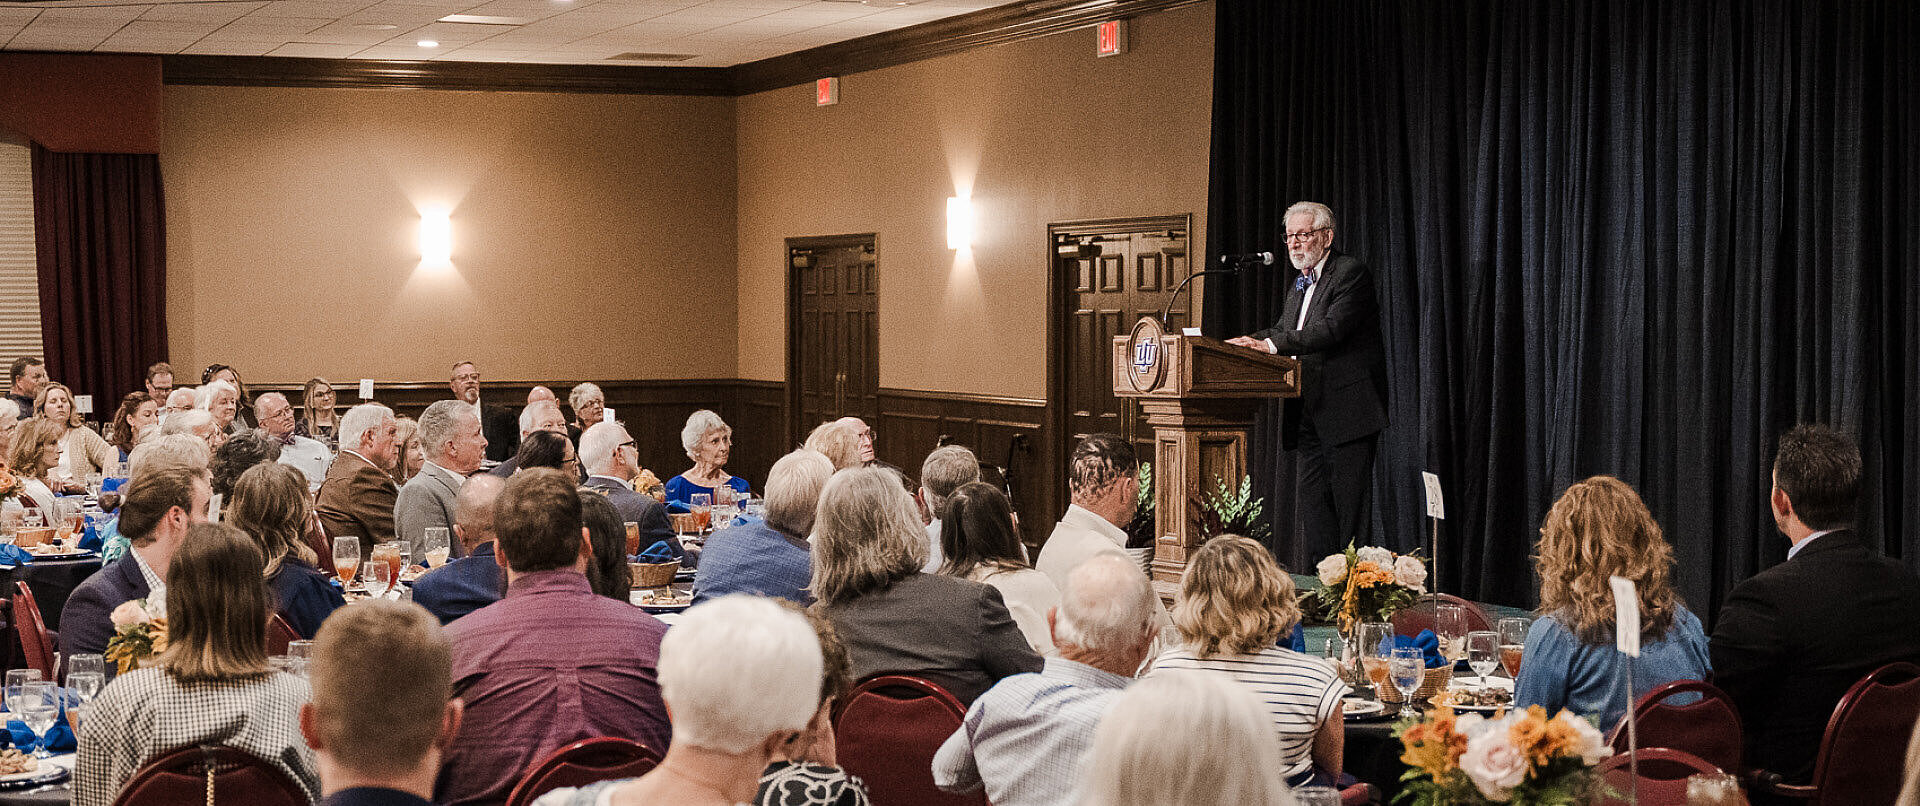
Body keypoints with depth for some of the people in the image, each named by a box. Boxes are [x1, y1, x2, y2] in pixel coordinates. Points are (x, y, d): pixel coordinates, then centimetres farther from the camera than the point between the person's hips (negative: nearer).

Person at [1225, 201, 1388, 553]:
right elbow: (1282, 331, 17)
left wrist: (1271, 345, -27)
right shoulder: (1300, 284, 21)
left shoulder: (1351, 272, -8)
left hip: (1346, 410, -9)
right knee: (1313, 500, 9)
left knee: (1350, 504, -7)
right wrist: (1248, 342, -4)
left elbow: (1332, 329, -21)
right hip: (1309, 413, 9)